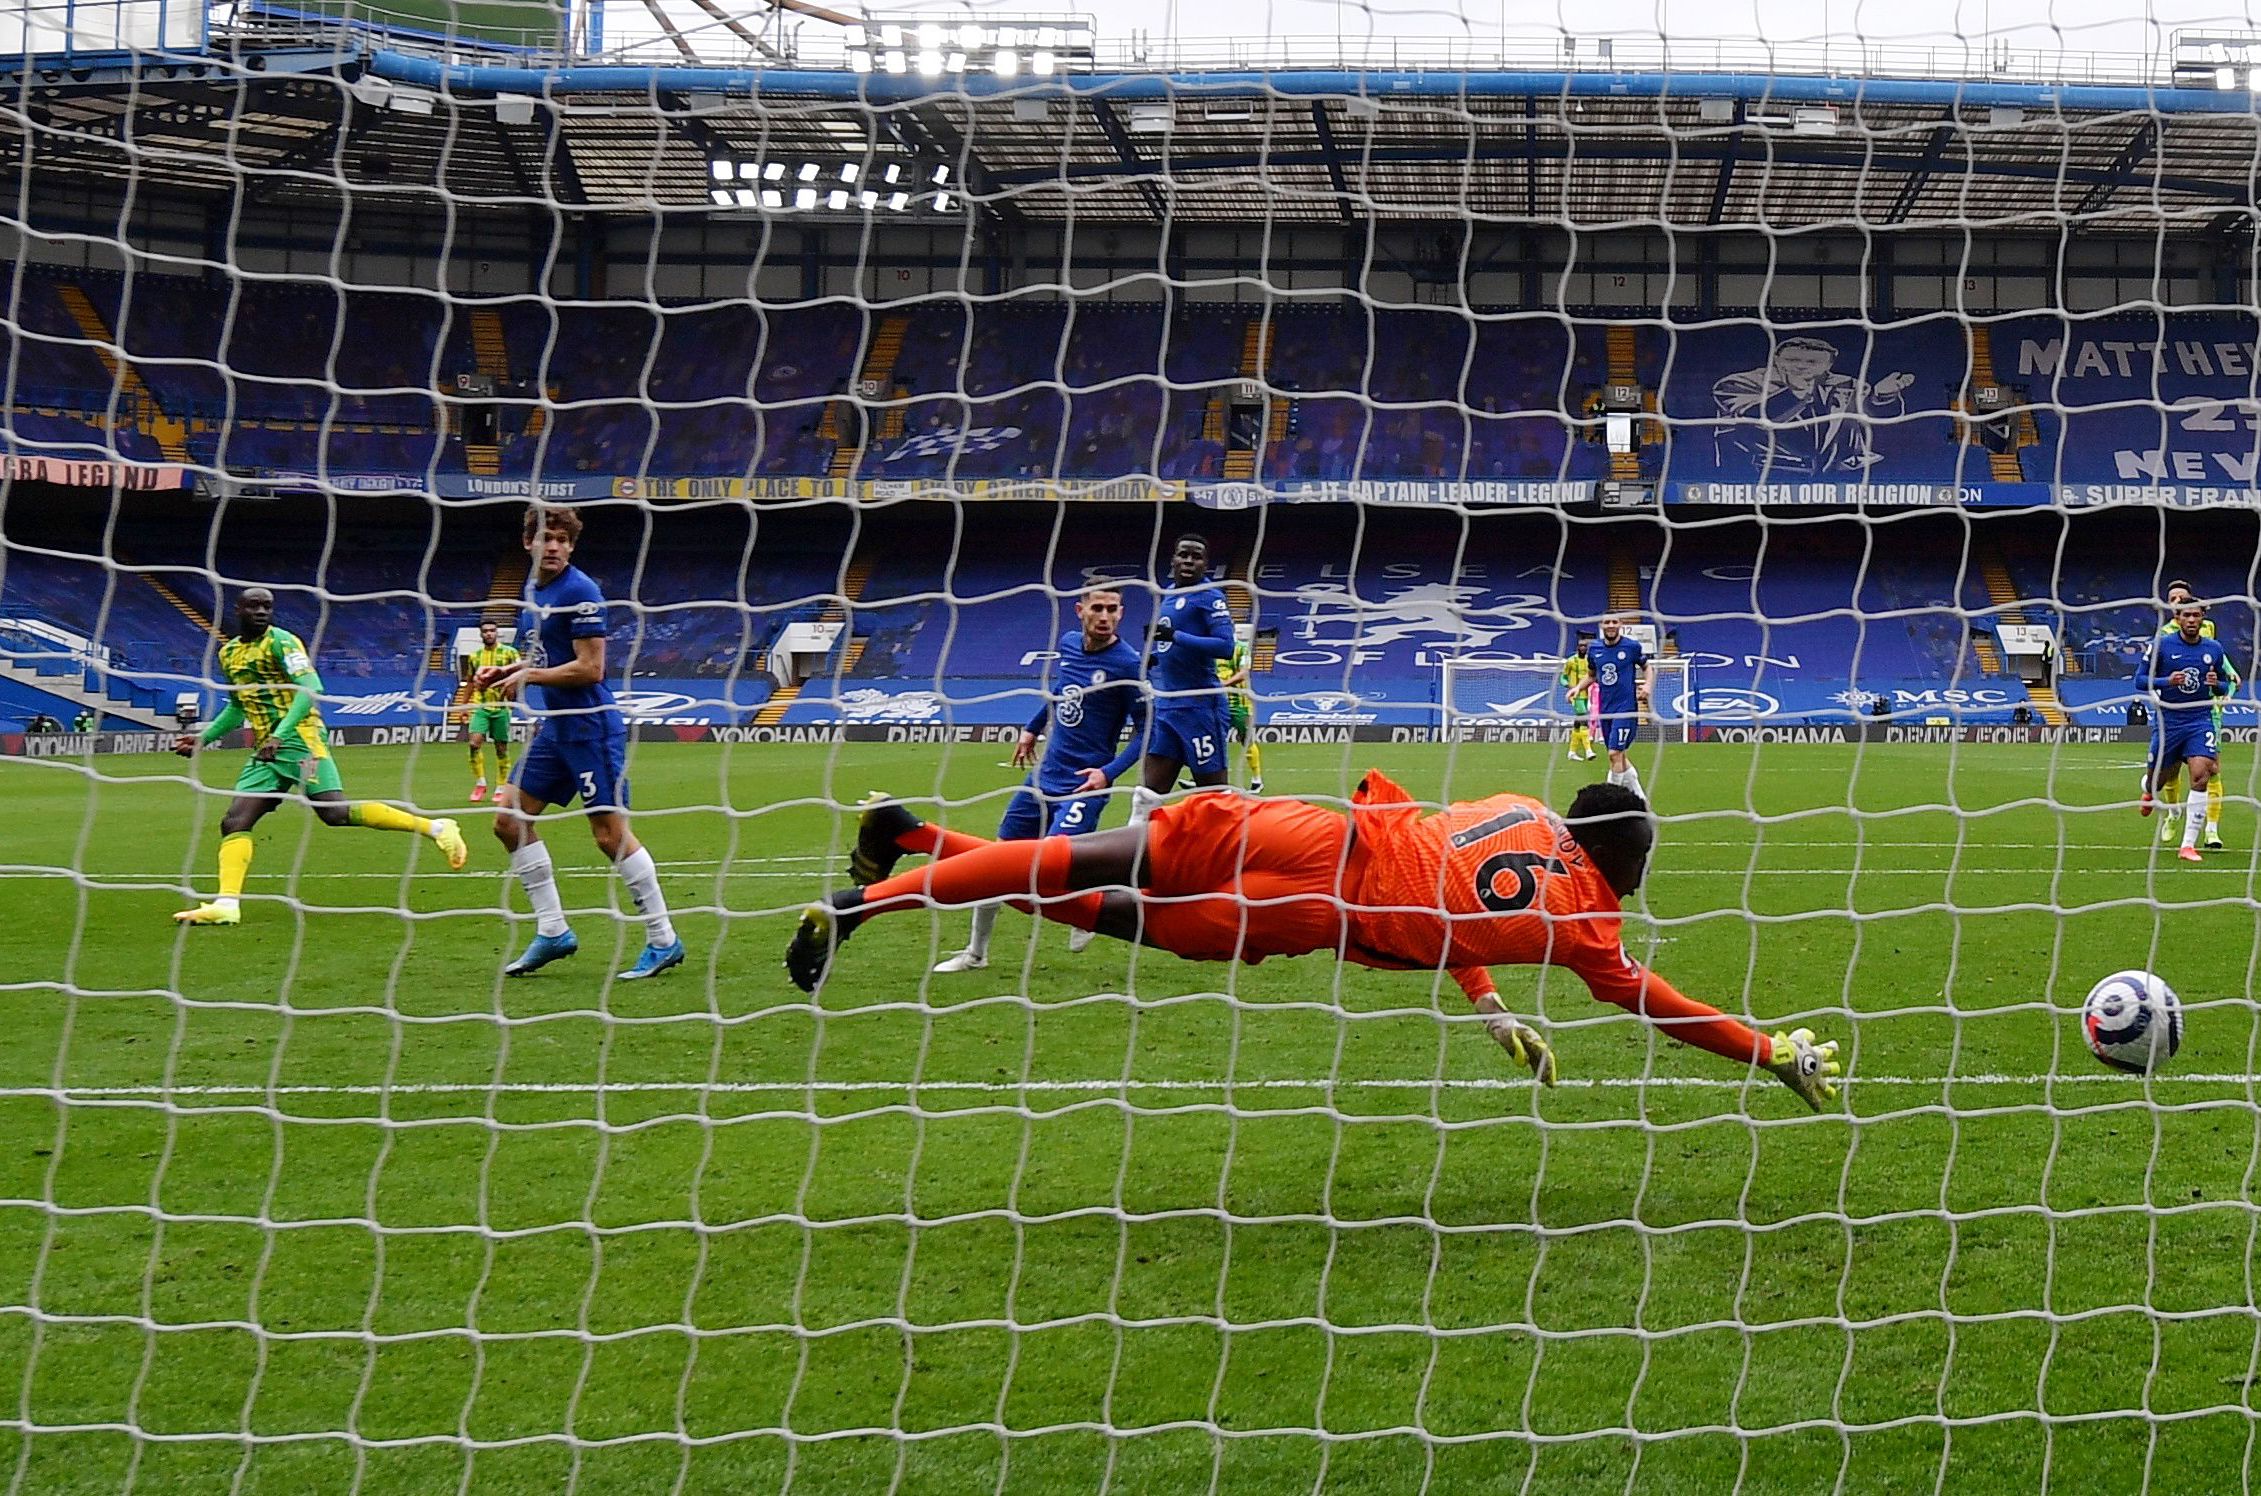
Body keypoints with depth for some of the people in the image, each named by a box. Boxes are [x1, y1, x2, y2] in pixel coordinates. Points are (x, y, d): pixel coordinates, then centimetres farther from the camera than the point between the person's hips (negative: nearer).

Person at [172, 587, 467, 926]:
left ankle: (435, 827, -16)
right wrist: (203, 738, 22)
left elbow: (310, 688, -16)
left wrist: (280, 734, -26)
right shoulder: (228, 653, 19)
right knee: (234, 822, -6)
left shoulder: (281, 641, -5)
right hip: (264, 750, 8)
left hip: (298, 739, -8)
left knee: (336, 812, -20)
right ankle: (227, 904, -12)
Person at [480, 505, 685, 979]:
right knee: (510, 820, 7)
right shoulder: (534, 588, 13)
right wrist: (506, 671, 9)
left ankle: (663, 940, 0)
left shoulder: (580, 592, -14)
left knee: (610, 833, -9)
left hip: (590, 725, -9)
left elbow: (590, 668, -19)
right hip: (554, 726, 9)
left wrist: (528, 676, -13)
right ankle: (553, 931, 14)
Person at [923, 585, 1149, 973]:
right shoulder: (1069, 644, 3)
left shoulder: (1126, 663, -16)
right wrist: (1033, 729, 29)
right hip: (1045, 776, 7)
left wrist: (1109, 773, -23)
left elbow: (1144, 730, -12)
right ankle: (976, 952, 26)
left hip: (1083, 784, -7)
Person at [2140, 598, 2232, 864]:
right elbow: (2142, 680, -1)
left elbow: (2224, 687, 15)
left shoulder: (2214, 649, 4)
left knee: (2200, 775, -18)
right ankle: (2148, 792, 50)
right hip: (2167, 721, -1)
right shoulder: (2161, 645, -4)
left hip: (2200, 720, 1)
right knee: (2157, 779, 7)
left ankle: (2188, 845, -16)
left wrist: (2216, 684, -9)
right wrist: (2166, 681, -20)